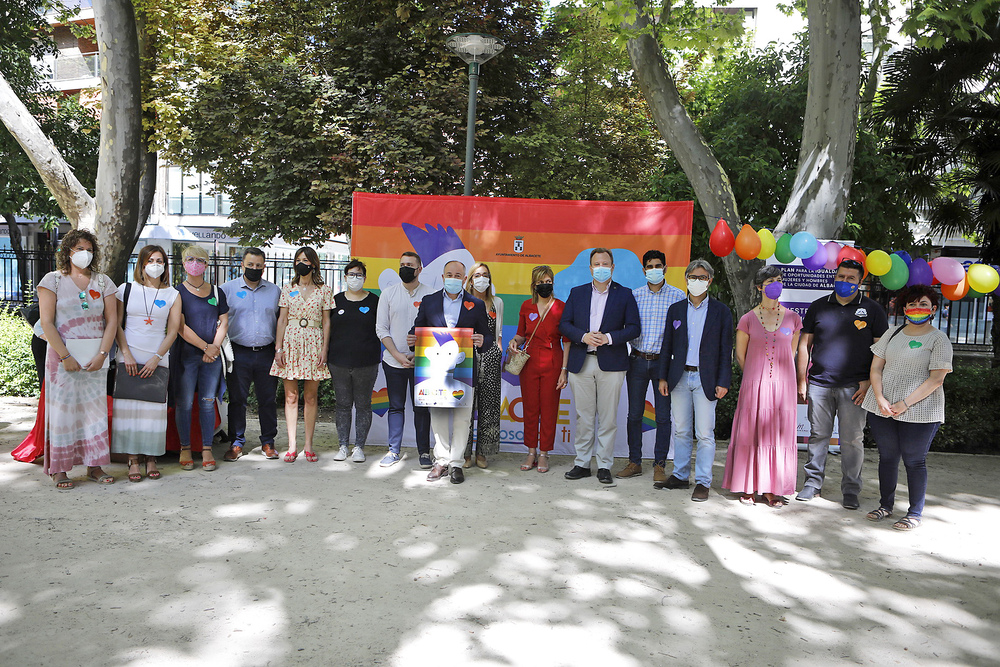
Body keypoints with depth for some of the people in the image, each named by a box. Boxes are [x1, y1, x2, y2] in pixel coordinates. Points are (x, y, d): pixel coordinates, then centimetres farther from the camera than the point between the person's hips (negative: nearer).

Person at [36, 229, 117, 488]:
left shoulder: (103, 282, 9)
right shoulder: (53, 280, 2)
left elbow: (112, 320, 3)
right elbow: (46, 323, -6)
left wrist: (101, 355, -8)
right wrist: (65, 356, -14)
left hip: (95, 355, 3)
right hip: (62, 353, -2)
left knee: (95, 407, 3)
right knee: (62, 407, -1)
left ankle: (95, 466, 10)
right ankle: (59, 469, 8)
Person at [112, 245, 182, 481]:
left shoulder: (172, 295, 7)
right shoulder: (126, 290, 7)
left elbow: (173, 331, 3)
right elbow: (116, 324, 3)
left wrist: (156, 358, -6)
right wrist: (126, 354, -6)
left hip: (158, 360, 0)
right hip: (129, 359, 0)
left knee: (154, 407, -1)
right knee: (129, 406, -3)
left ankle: (150, 458, 8)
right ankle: (133, 460, 3)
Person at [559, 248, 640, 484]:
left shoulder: (625, 295, 6)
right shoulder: (577, 293, 12)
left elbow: (633, 328, 1)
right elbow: (564, 324, 7)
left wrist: (609, 338, -14)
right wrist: (583, 336, -11)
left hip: (611, 363, -2)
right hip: (581, 362, 2)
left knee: (608, 417, 2)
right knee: (583, 416, 6)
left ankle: (604, 466, 11)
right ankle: (582, 463, 16)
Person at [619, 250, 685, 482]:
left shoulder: (677, 296, 1)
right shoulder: (634, 295, 6)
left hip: (663, 361, -2)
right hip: (637, 360, 2)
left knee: (663, 416, 2)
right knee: (634, 414, 7)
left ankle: (659, 465, 12)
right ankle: (635, 462, 19)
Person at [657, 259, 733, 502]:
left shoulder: (720, 311, 2)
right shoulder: (676, 309, 10)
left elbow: (726, 350, 1)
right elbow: (667, 346, 11)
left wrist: (723, 381, -6)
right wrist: (663, 377, 6)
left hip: (705, 379, -3)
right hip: (680, 378, 3)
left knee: (705, 433, -2)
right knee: (681, 431, 10)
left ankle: (703, 482, 7)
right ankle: (680, 476, 21)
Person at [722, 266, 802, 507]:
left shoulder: (792, 318, 5)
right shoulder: (748, 319, 1)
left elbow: (791, 353, 14)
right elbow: (740, 354, 8)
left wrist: (777, 373, 13)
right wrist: (757, 375, 10)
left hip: (782, 385, 1)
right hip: (754, 385, -1)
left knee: (778, 434, 3)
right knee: (750, 432, 1)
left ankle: (772, 488, 13)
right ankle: (748, 487, 12)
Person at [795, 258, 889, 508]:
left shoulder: (872, 310, 5)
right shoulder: (818, 306, 10)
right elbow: (805, 344, 11)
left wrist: (870, 382, -5)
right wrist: (802, 380, 7)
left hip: (853, 387, -1)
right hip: (819, 384, 2)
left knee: (852, 439, 2)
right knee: (818, 435, 7)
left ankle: (851, 490, 13)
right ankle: (813, 482, 18)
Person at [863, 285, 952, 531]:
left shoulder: (939, 340, -3)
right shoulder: (892, 333, 11)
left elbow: (936, 379, -10)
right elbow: (876, 367, 8)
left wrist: (904, 404, -16)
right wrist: (880, 399, -7)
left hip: (919, 412, -4)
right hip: (882, 408, 4)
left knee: (914, 461, 2)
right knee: (887, 456, 11)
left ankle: (915, 513, 15)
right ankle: (885, 505, 26)